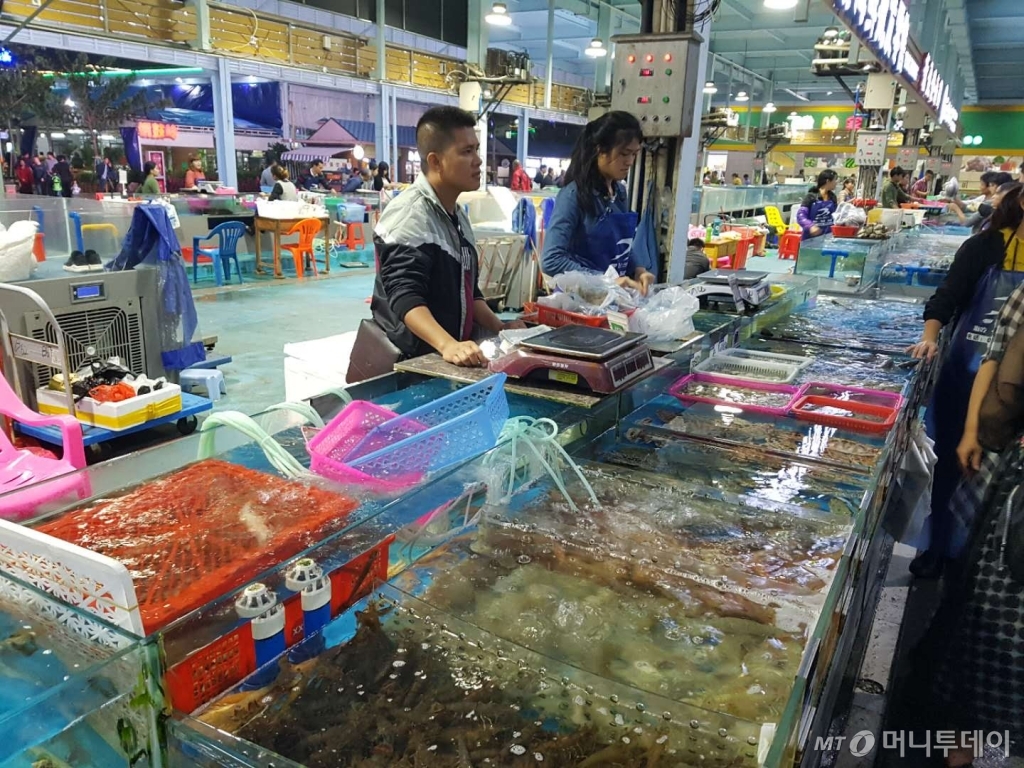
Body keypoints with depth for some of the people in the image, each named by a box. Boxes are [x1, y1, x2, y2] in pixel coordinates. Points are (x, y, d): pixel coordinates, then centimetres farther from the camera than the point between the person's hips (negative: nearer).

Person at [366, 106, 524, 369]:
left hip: (459, 356, 7)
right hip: (413, 360, -7)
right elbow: (406, 296, -26)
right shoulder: (410, 215, -15)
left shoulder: (457, 215, 14)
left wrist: (500, 328, 9)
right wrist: (447, 345, -40)